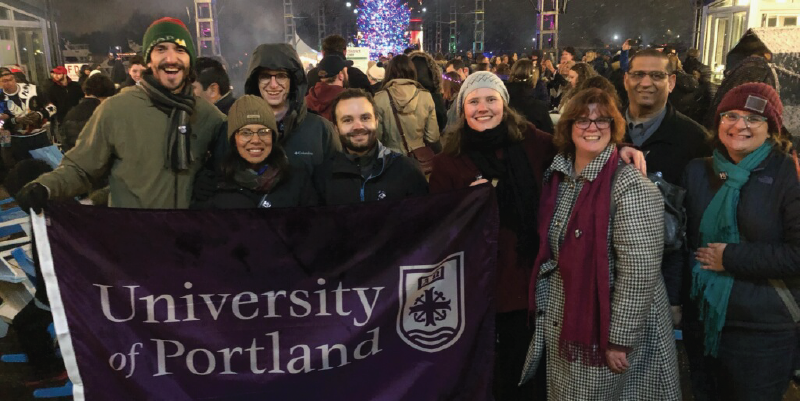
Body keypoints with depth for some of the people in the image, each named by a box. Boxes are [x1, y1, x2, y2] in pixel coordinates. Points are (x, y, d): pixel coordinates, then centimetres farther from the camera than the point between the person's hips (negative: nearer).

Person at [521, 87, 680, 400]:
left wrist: (619, 339, -19)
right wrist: (546, 311, 13)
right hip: (561, 325, 7)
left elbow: (639, 272, -21)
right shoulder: (558, 177, 3)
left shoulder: (630, 187, -18)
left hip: (607, 327, -6)